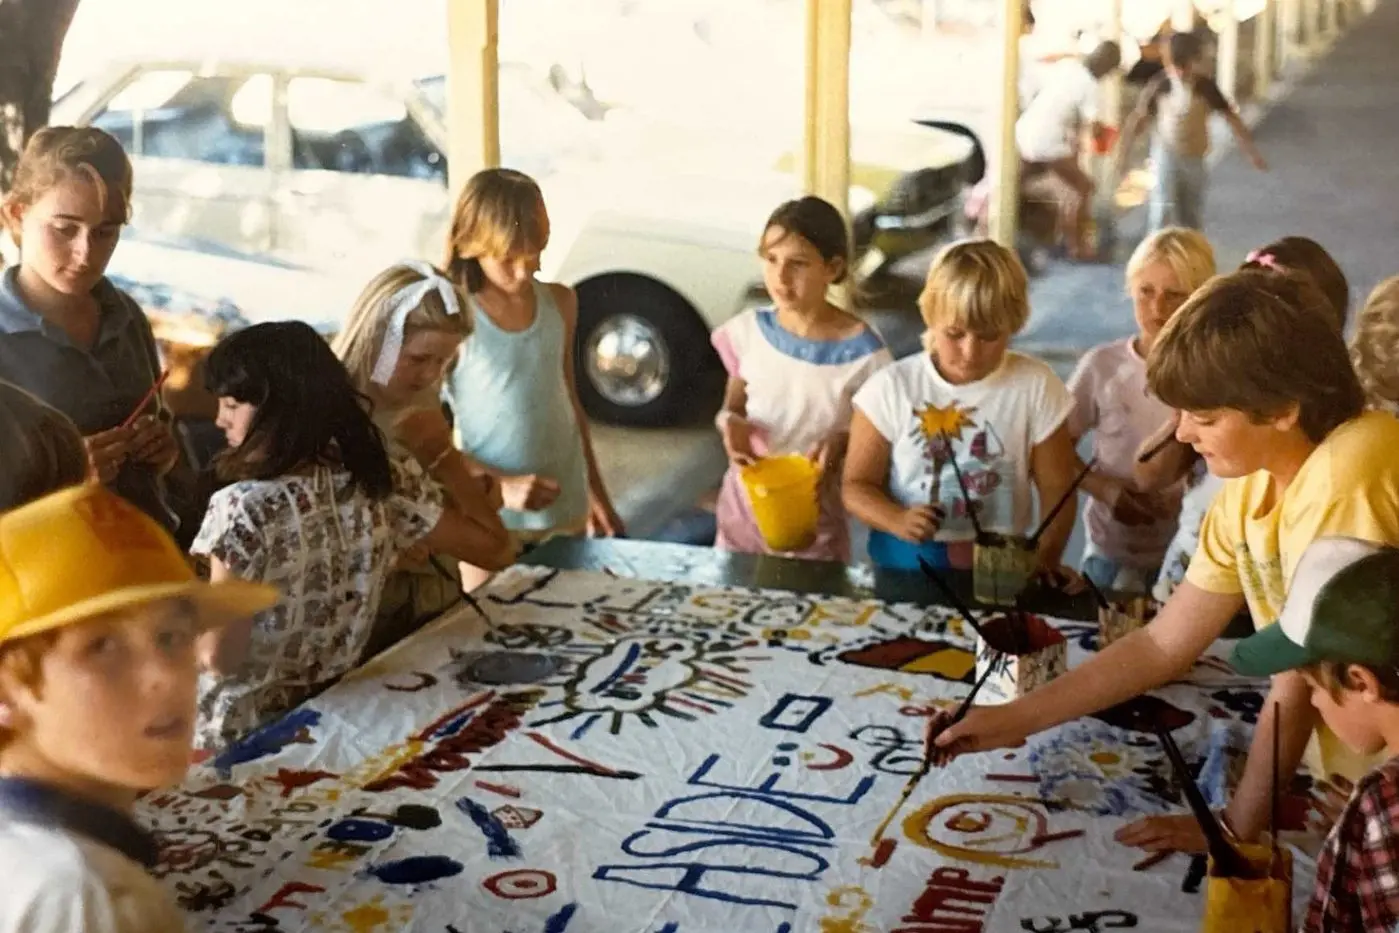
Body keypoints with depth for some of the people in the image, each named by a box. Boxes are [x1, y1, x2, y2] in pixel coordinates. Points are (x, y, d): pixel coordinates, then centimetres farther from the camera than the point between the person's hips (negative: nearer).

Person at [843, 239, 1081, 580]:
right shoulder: (892, 387, -3)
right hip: (906, 562, -1)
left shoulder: (1036, 386, -1)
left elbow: (1056, 488, 2)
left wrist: (1047, 557, -14)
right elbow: (857, 485, 1)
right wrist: (898, 520, -18)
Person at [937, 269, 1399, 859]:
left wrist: (1240, 824, -10)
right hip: (1350, 773, 7)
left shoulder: (1348, 478, -24)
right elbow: (1163, 644, 7)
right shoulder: (1249, 488, 2)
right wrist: (1013, 720, 2)